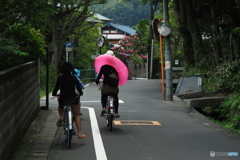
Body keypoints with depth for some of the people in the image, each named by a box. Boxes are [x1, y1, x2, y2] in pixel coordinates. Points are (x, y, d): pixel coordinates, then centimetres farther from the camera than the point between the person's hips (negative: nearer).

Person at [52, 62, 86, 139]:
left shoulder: (60, 78, -4)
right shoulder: (73, 78, -3)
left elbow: (56, 88, -4)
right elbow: (78, 87, -2)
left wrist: (54, 93, 17)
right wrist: (80, 93, 19)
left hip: (63, 99, 0)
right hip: (73, 99, 0)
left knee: (60, 106, 37)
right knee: (76, 116, 13)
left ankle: (61, 116, 7)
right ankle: (79, 133, 6)